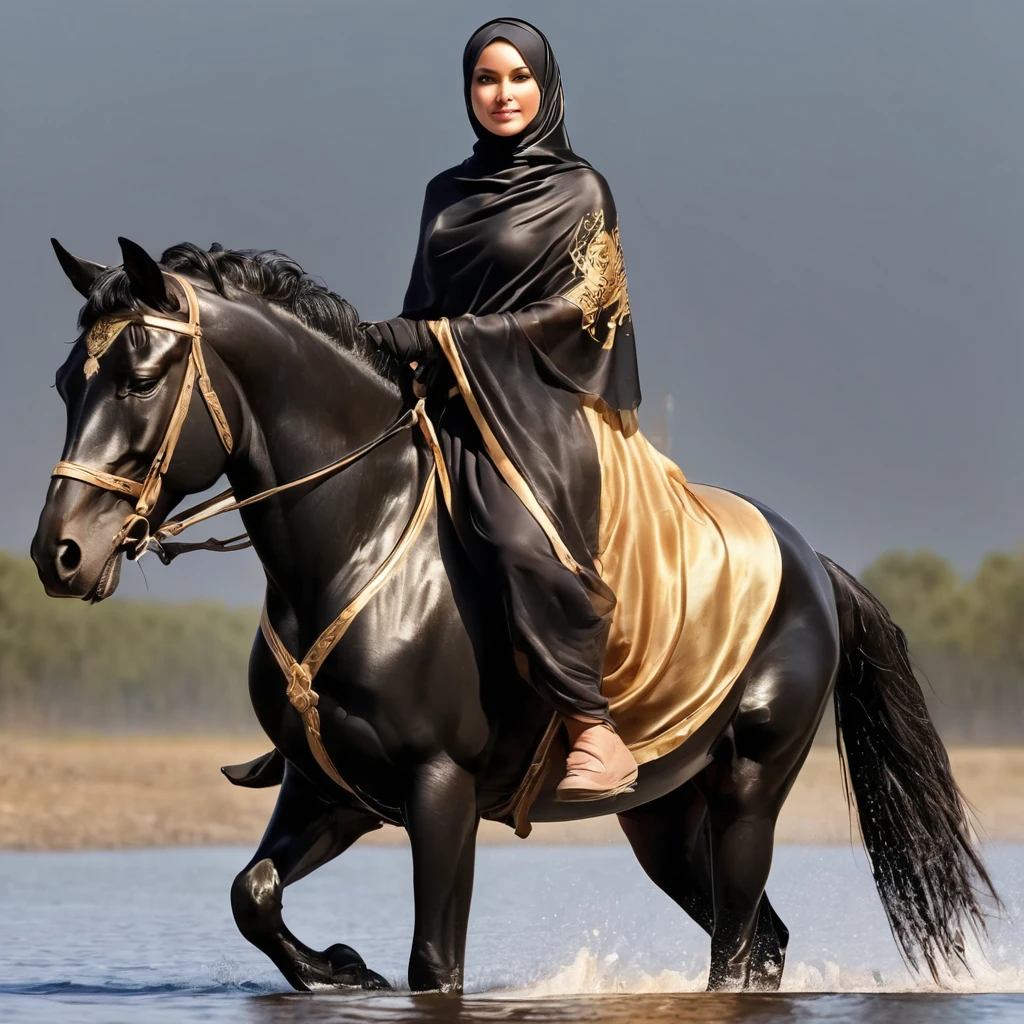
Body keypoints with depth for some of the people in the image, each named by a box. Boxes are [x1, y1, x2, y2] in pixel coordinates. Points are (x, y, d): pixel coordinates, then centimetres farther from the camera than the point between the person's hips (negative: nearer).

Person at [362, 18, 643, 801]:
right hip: (452, 410, 6)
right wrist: (395, 351, -1)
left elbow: (573, 310, -6)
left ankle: (593, 729, -34)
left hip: (541, 407, -6)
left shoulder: (578, 193, 4)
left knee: (525, 540, -34)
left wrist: (441, 341, -12)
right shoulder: (447, 195, 19)